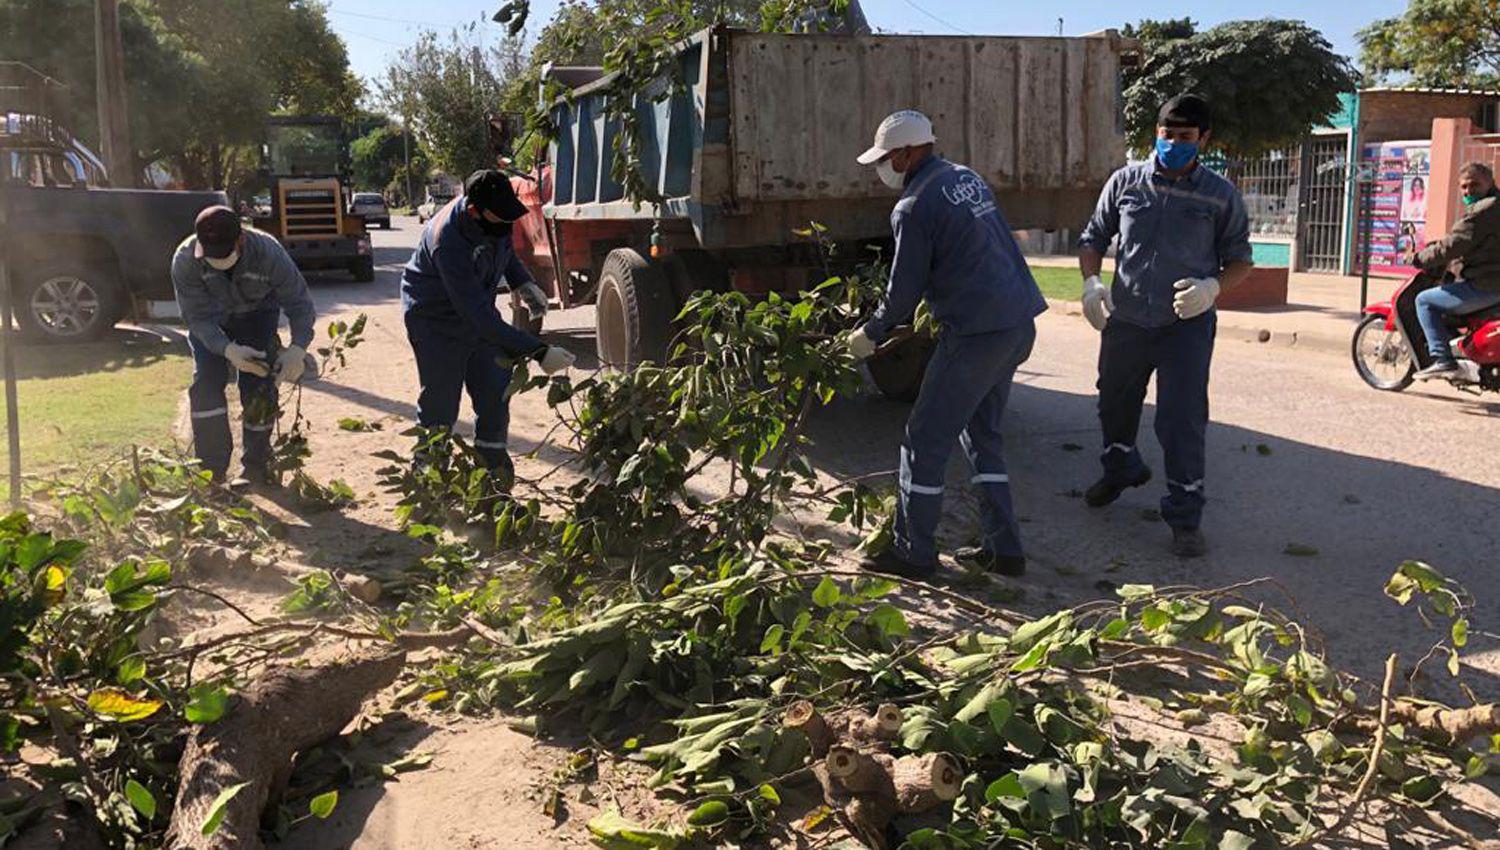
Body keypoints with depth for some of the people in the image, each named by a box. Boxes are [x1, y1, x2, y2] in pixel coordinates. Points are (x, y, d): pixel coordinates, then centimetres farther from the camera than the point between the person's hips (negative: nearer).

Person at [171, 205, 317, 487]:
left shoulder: (268, 253, -35)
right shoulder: (185, 260, -32)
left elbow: (300, 302, -27)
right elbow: (197, 318, -28)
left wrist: (298, 347, -44)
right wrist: (228, 350, -46)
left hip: (257, 316, 0)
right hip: (210, 319, 1)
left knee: (259, 388, -10)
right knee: (206, 383, -13)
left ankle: (255, 468, 5)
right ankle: (211, 469, -3)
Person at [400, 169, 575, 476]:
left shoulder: (494, 216, -16)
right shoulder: (449, 243, -38)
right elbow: (480, 317, -39)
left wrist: (523, 283, -7)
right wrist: (538, 352, -42)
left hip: (478, 311, 6)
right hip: (437, 321, -6)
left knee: (495, 392, 3)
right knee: (440, 406, -2)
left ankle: (492, 467, 14)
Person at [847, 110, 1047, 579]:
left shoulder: (915, 208, -13)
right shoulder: (967, 177, 14)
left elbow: (905, 291, -9)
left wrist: (870, 335, 7)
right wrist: (935, 308, 30)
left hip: (977, 333, -9)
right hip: (1019, 323, 9)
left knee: (926, 440, 1)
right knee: (981, 432, 18)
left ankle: (913, 553, 9)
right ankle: (1003, 548, 21)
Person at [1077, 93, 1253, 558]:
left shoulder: (1221, 196, -2)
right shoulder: (1125, 182, 1)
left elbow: (1240, 259, 4)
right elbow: (1093, 237, 10)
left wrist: (1213, 287, -18)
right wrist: (1091, 281, -9)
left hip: (1187, 325, -3)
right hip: (1125, 320, 3)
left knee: (1183, 420, -7)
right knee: (1115, 403, 21)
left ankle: (1185, 518, 5)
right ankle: (1120, 470, 50)